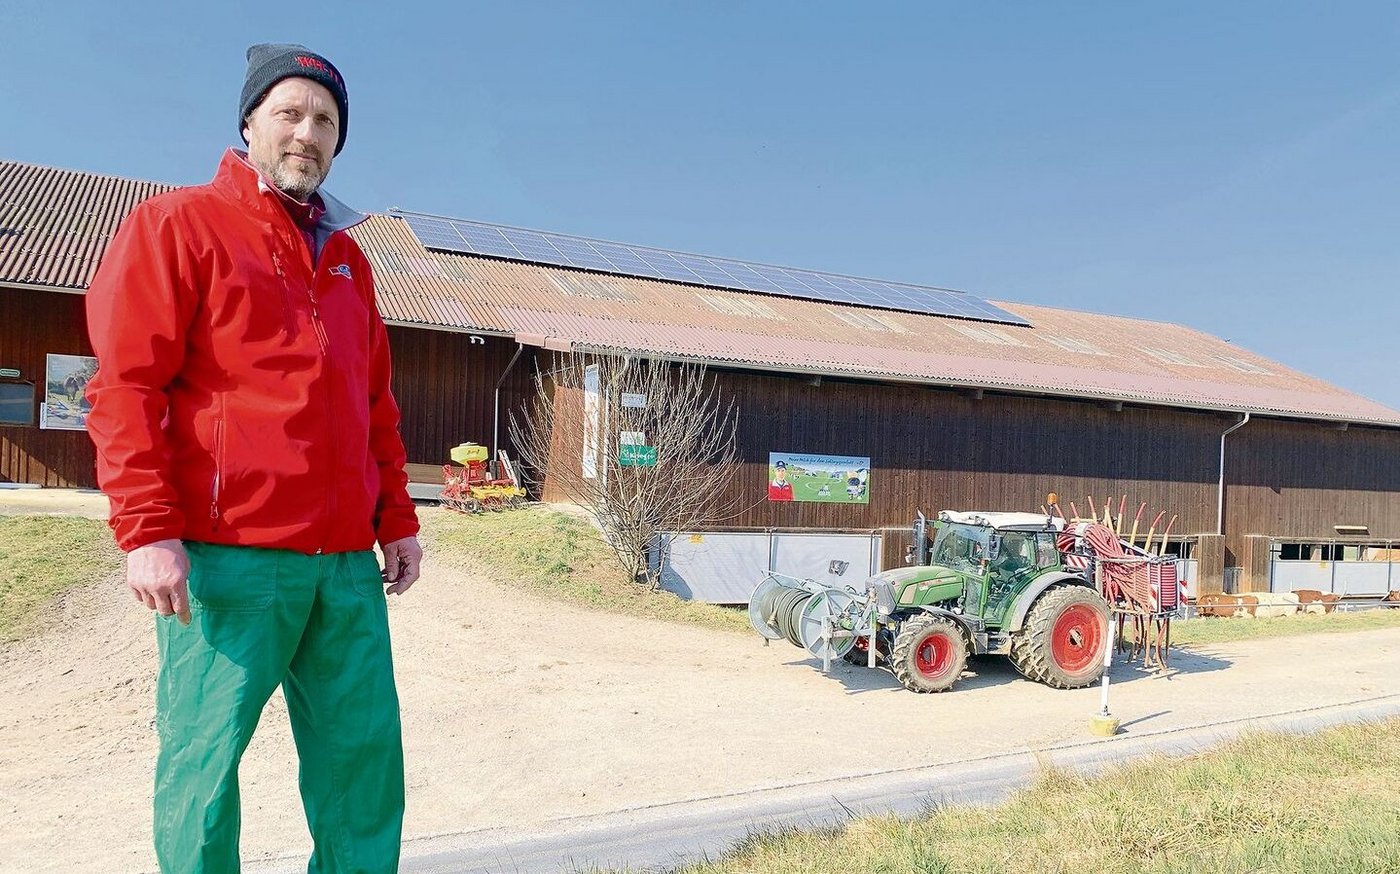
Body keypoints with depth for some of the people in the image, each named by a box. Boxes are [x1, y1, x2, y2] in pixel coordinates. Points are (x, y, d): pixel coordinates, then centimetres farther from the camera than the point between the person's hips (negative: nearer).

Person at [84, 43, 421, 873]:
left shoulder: (347, 257, 21)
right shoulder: (178, 224, 2)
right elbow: (125, 388, -6)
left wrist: (396, 518, 16)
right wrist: (148, 529, -14)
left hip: (347, 562, 6)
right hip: (228, 556, -5)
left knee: (365, 755, 7)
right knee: (204, 759, 2)